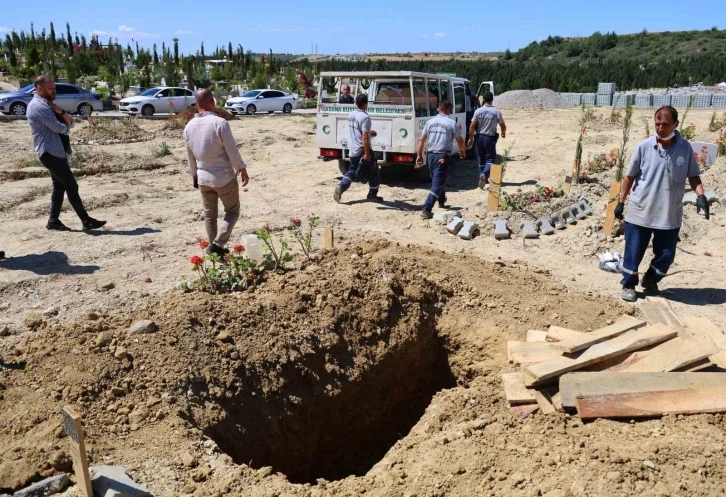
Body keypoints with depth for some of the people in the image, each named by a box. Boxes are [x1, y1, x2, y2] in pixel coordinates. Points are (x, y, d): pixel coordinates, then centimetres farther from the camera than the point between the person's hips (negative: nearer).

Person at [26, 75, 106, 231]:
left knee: (60, 186, 12)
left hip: (56, 152, 10)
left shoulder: (48, 105, 18)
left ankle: (53, 221, 18)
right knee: (71, 186, -10)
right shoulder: (38, 106, -14)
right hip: (50, 153, -10)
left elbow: (70, 123, 13)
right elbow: (59, 128, -20)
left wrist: (60, 111, -6)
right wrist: (66, 127, 3)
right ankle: (86, 221, -7)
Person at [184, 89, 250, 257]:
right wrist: (243, 170, -1)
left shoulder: (189, 127, 0)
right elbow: (232, 151, -15)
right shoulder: (220, 123, -19)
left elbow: (190, 156, 10)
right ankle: (217, 244, -4)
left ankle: (214, 247, 24)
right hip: (224, 177, -5)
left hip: (203, 178, 5)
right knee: (232, 211, 10)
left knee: (209, 215, 17)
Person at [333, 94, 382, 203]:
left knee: (352, 171, 19)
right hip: (362, 151, -7)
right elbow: (364, 137, -25)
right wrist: (367, 154, -25)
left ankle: (341, 187, -4)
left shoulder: (351, 115, 9)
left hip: (352, 151, 7)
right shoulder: (365, 117, -17)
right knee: (375, 172, 10)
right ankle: (372, 195, 14)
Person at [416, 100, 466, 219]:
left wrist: (419, 155, 13)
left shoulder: (430, 122, 5)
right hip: (443, 156, -5)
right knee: (437, 183, -5)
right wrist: (462, 151, 19)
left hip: (431, 155, 5)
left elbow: (421, 140, 5)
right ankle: (426, 210, -14)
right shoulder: (451, 123, -7)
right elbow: (460, 140, 0)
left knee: (437, 179, 24)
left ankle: (441, 200, 44)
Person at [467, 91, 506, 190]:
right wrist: (503, 133, 22)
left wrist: (471, 138, 3)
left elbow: (472, 126, -7)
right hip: (490, 138, -3)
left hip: (480, 137, 3)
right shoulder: (497, 112, -7)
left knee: (481, 159, 16)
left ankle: (483, 179, 22)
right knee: (490, 159, 2)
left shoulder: (478, 111, -4)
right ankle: (484, 174, -24)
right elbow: (503, 126, 2)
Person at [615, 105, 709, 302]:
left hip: (670, 214, 2)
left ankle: (651, 280, 35)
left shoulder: (685, 148, -2)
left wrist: (701, 195, -12)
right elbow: (630, 176, 1)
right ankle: (628, 285, 24)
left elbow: (693, 176, 5)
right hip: (640, 212, -1)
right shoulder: (644, 147, -6)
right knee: (633, 252, 5)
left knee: (666, 255, 10)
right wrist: (621, 202, 2)